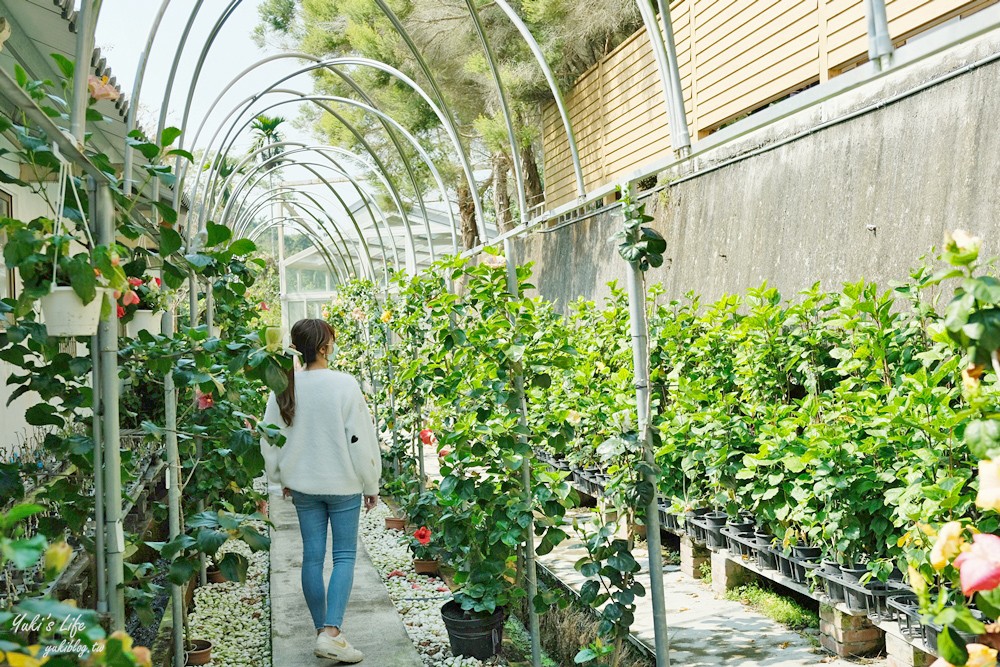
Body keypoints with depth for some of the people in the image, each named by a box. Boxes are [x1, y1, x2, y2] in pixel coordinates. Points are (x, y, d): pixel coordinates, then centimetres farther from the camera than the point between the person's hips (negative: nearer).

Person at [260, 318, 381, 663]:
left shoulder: (285, 387, -3)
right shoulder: (344, 384, -14)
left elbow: (270, 439, 5)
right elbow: (361, 438, -11)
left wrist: (281, 479, 20)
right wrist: (371, 485, 0)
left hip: (303, 485, 4)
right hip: (343, 484, -4)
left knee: (312, 556, 11)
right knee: (345, 556, 3)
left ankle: (322, 631, 19)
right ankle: (331, 632, -9)